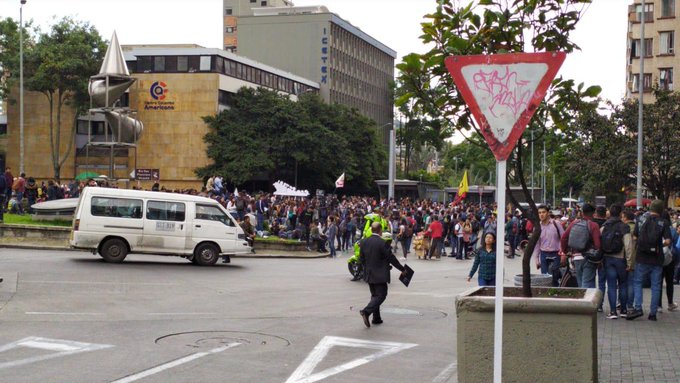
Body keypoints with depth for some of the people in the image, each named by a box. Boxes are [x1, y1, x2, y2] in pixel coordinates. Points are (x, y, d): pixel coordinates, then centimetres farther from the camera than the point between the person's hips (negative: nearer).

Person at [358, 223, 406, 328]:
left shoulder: (364, 242, 1)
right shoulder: (382, 243, -17)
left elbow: (361, 258, 8)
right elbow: (391, 258, -13)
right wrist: (402, 269, -1)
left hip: (369, 275, 7)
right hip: (380, 275, -7)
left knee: (375, 295, 17)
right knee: (381, 295, -2)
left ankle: (376, 318, 19)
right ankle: (366, 312, -19)